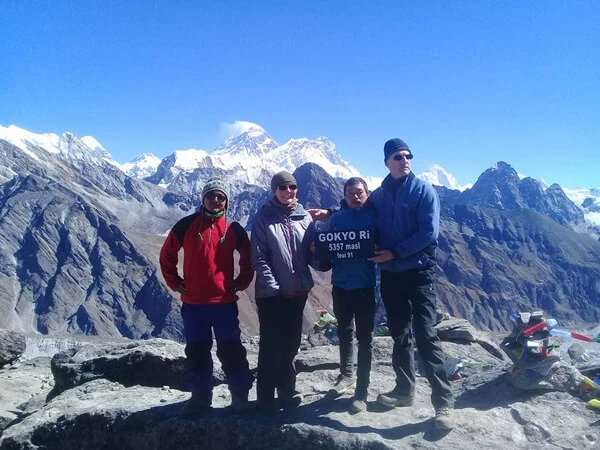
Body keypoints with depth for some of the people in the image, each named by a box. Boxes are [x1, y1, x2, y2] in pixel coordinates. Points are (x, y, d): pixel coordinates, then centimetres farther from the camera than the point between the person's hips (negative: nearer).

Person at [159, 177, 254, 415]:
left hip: (225, 302, -1)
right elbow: (167, 255, 9)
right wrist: (176, 283, 5)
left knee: (231, 350, 5)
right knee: (197, 351, 10)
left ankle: (240, 394, 19)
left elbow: (248, 260, 12)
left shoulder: (233, 229, 1)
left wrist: (240, 284, 4)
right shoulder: (186, 225, 0)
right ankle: (200, 395, 25)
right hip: (193, 302, 1)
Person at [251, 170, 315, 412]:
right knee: (271, 345, 3)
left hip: (298, 290, 4)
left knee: (290, 344, 15)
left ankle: (287, 392, 30)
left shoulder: (304, 216, 6)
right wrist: (272, 286, -16)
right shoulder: (264, 216, -4)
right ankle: (266, 398, 15)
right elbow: (259, 257, -9)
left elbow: (309, 252, 13)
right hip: (271, 293, -4)